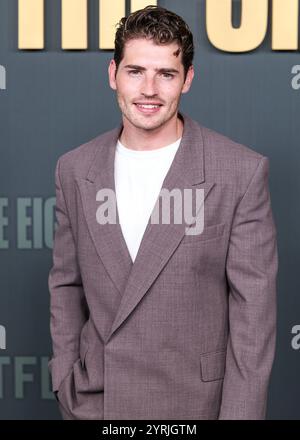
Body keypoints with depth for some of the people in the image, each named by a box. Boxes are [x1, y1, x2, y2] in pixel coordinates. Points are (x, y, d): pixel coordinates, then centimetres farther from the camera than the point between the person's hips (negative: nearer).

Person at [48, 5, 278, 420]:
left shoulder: (242, 172, -12)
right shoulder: (75, 169, 0)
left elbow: (253, 307, -10)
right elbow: (67, 284, 8)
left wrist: (240, 412, -11)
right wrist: (65, 384, 4)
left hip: (194, 400, -2)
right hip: (94, 400, 3)